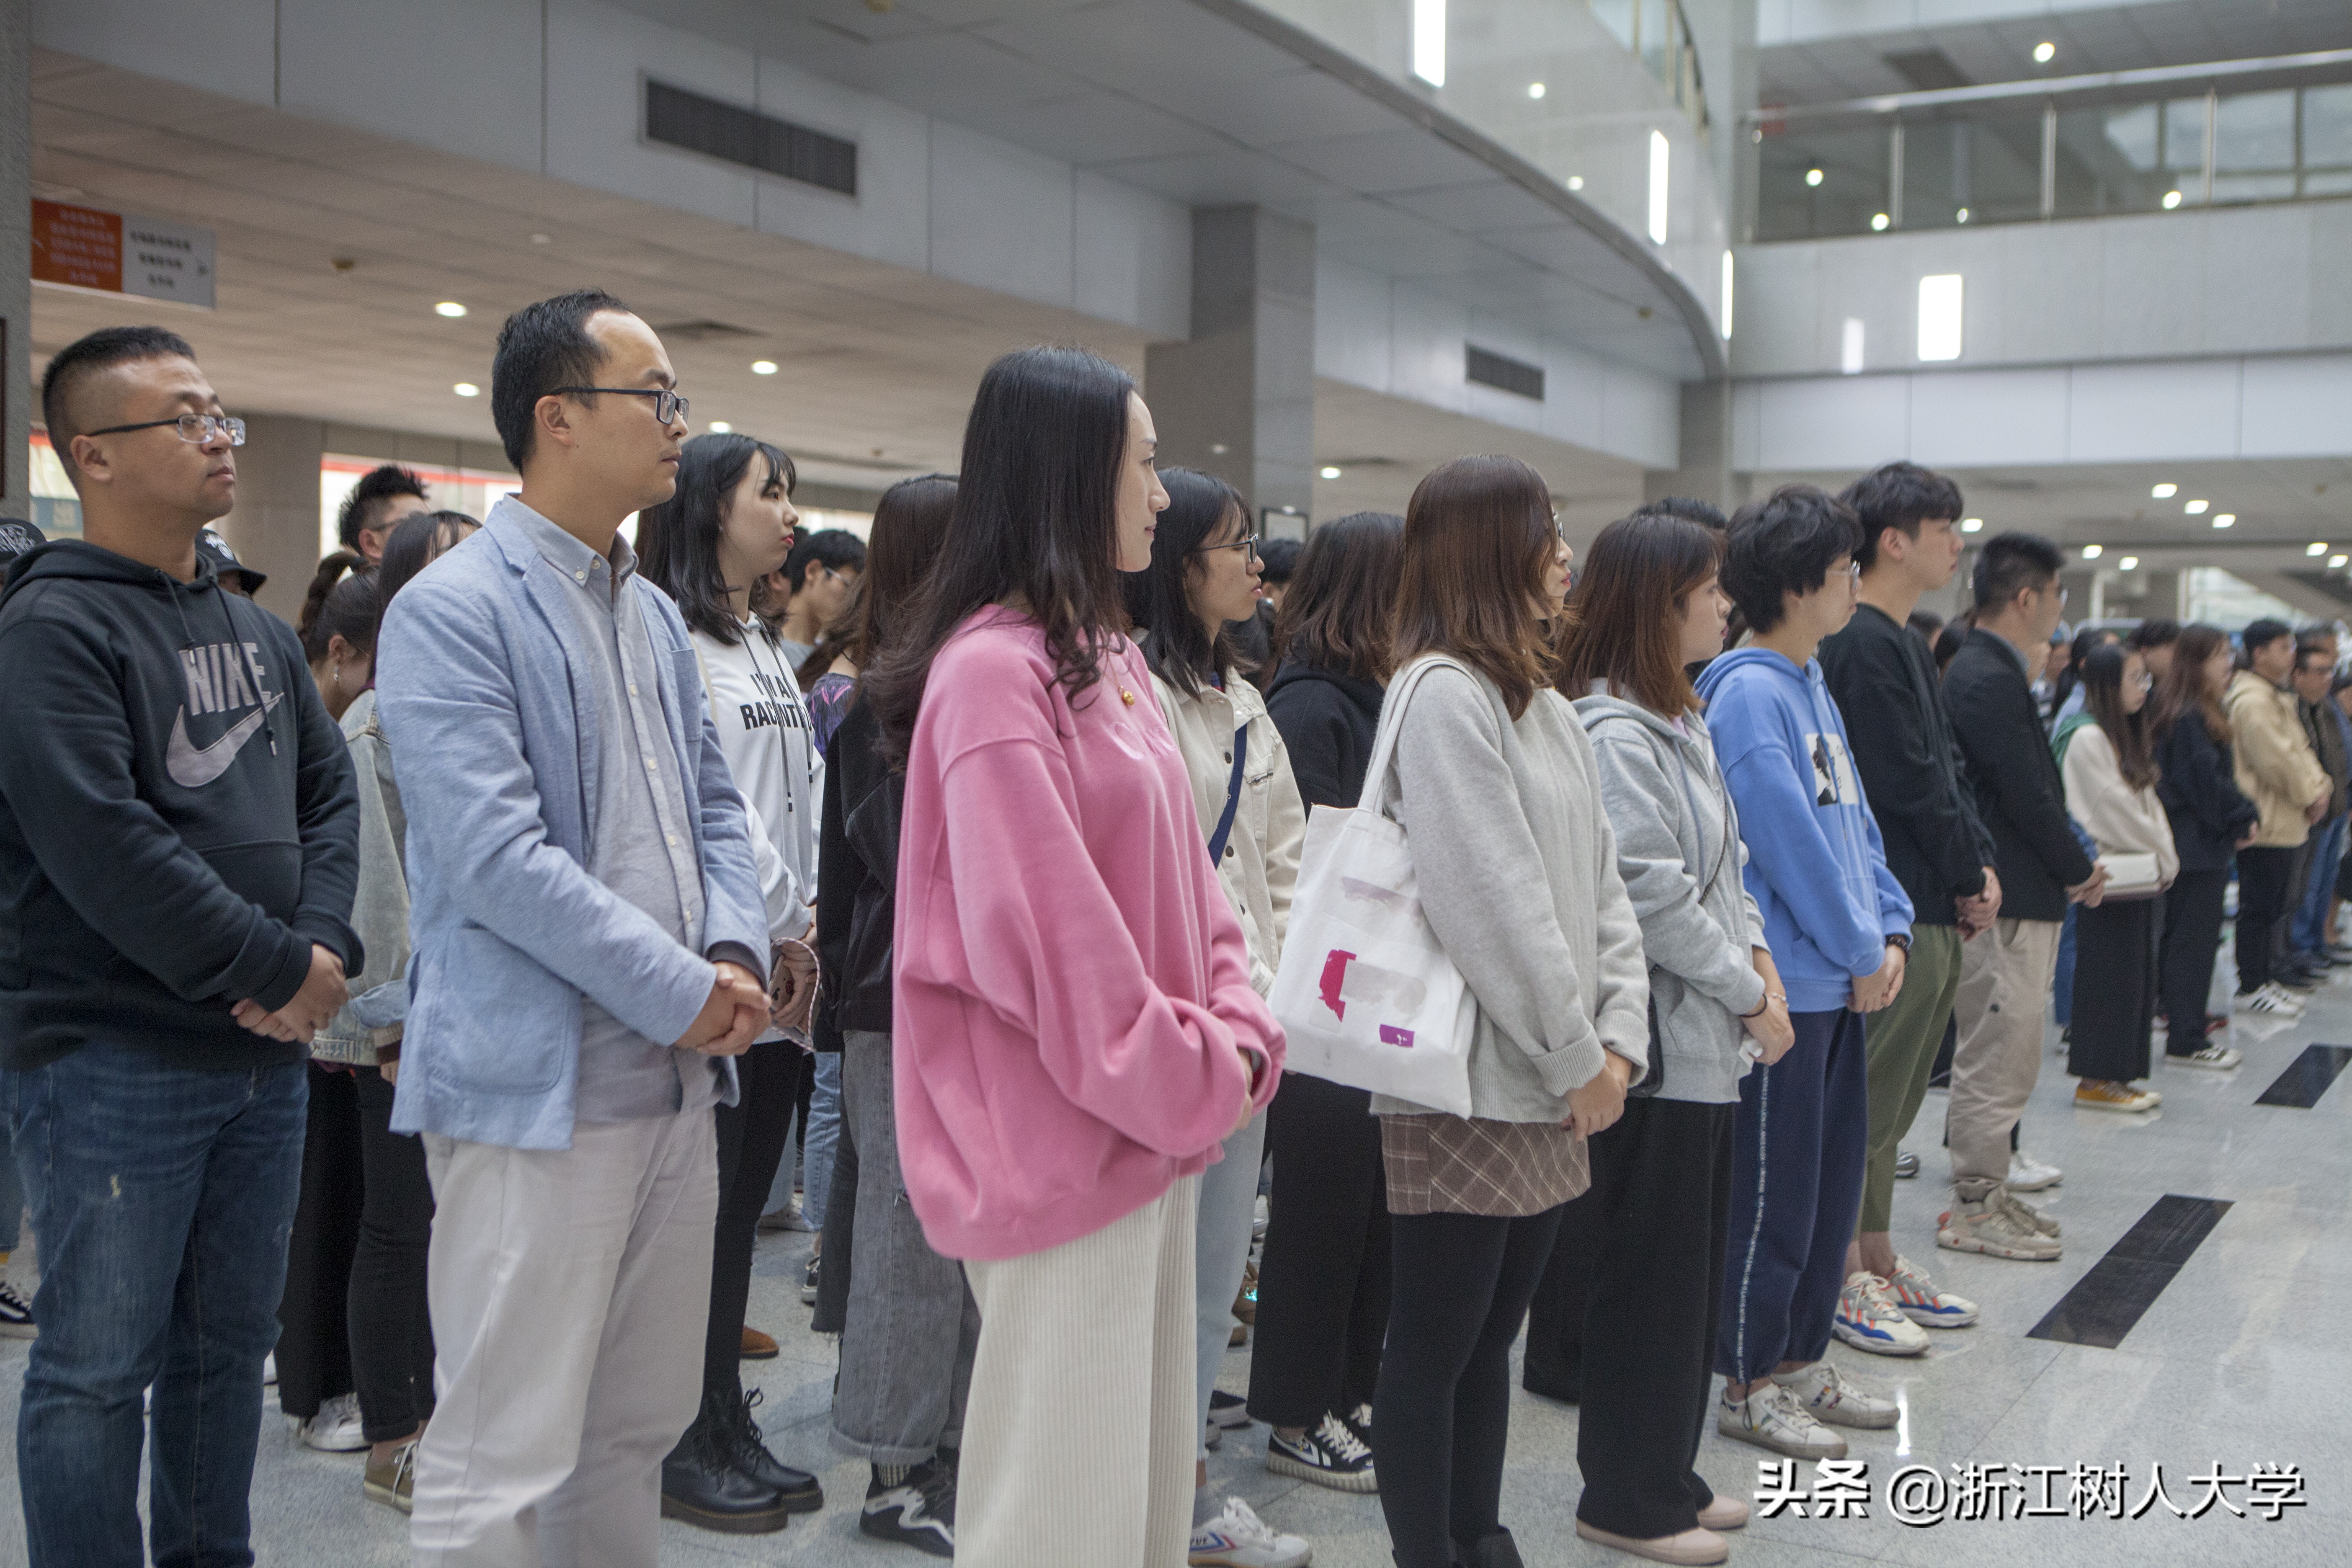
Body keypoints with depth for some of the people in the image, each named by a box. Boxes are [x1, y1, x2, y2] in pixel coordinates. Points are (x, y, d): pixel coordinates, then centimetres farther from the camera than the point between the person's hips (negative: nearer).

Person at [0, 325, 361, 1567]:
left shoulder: (256, 632, 13)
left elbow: (331, 791, 12)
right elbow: (105, 850, -21)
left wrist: (325, 946, -6)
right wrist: (281, 971, -16)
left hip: (266, 1052, 8)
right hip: (114, 1062, -7)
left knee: (230, 1343, 17)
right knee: (99, 1366, 3)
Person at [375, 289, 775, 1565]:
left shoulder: (656, 617, 15)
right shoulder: (453, 612, -11)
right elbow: (495, 858, -19)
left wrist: (737, 954, -1)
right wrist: (682, 994, -14)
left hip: (676, 1079, 8)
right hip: (536, 1090, -8)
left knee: (641, 1428, 17)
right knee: (505, 1462, -1)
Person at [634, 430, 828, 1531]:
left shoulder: (768, 653, 18)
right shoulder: (671, 642, -10)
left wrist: (810, 926, 3)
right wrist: (783, 925, -8)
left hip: (781, 974, 9)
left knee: (744, 1199, 13)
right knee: (704, 1204, -1)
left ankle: (730, 1427, 23)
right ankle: (690, 1447, 11)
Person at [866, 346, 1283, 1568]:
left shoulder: (1111, 659, 12)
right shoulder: (993, 671, -18)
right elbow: (1045, 935, -22)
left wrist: (1240, 1037, -1)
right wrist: (1197, 1086, -13)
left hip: (1156, 1126, 9)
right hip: (1067, 1143, -9)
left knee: (1149, 1469, 19)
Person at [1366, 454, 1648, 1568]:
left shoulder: (1548, 709, 15)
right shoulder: (1444, 694, -13)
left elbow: (1602, 884, 12)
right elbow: (1493, 902, -18)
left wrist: (1618, 1042, 1)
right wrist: (1577, 1058, -12)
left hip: (1555, 1090, 9)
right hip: (1467, 1083, -9)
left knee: (1493, 1332, 17)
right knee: (1435, 1344, 2)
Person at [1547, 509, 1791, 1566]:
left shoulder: (1683, 722, 16)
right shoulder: (1614, 734, -17)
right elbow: (1652, 893, -21)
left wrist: (1756, 951, 4)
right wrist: (1749, 994, -13)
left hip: (1707, 1042, 10)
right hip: (1655, 1042, -10)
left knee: (1693, 1270, 17)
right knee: (1646, 1274, 1)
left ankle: (1666, 1474, 30)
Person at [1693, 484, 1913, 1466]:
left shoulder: (1811, 687, 13)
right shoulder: (1749, 694, -16)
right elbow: (1791, 844, -19)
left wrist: (1891, 930, 4)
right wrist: (1862, 953, -11)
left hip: (1839, 982, 10)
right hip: (1783, 982, -10)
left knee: (1834, 1177, 16)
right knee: (1775, 1192, 0)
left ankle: (1801, 1362, 29)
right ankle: (1748, 1385, 14)